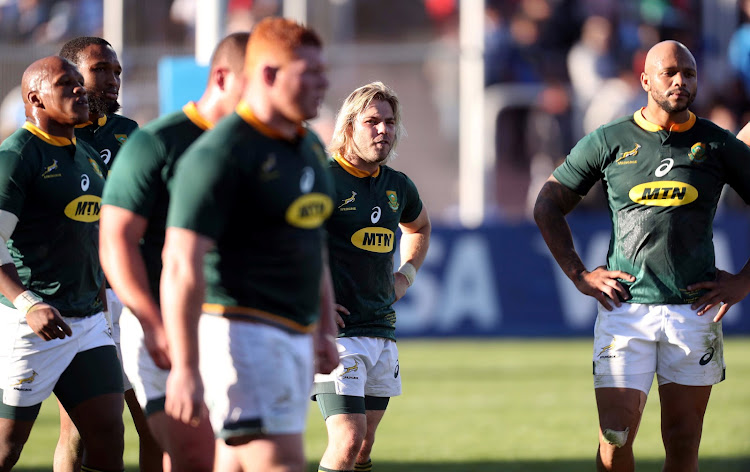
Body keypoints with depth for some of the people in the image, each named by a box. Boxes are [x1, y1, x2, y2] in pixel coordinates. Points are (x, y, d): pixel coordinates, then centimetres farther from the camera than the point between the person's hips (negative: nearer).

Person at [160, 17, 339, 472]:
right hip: (241, 330, -9)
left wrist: (325, 331, 23)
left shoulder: (310, 146, 13)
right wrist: (185, 369, -23)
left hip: (294, 337, 9)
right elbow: (182, 265, -19)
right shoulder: (221, 153, -15)